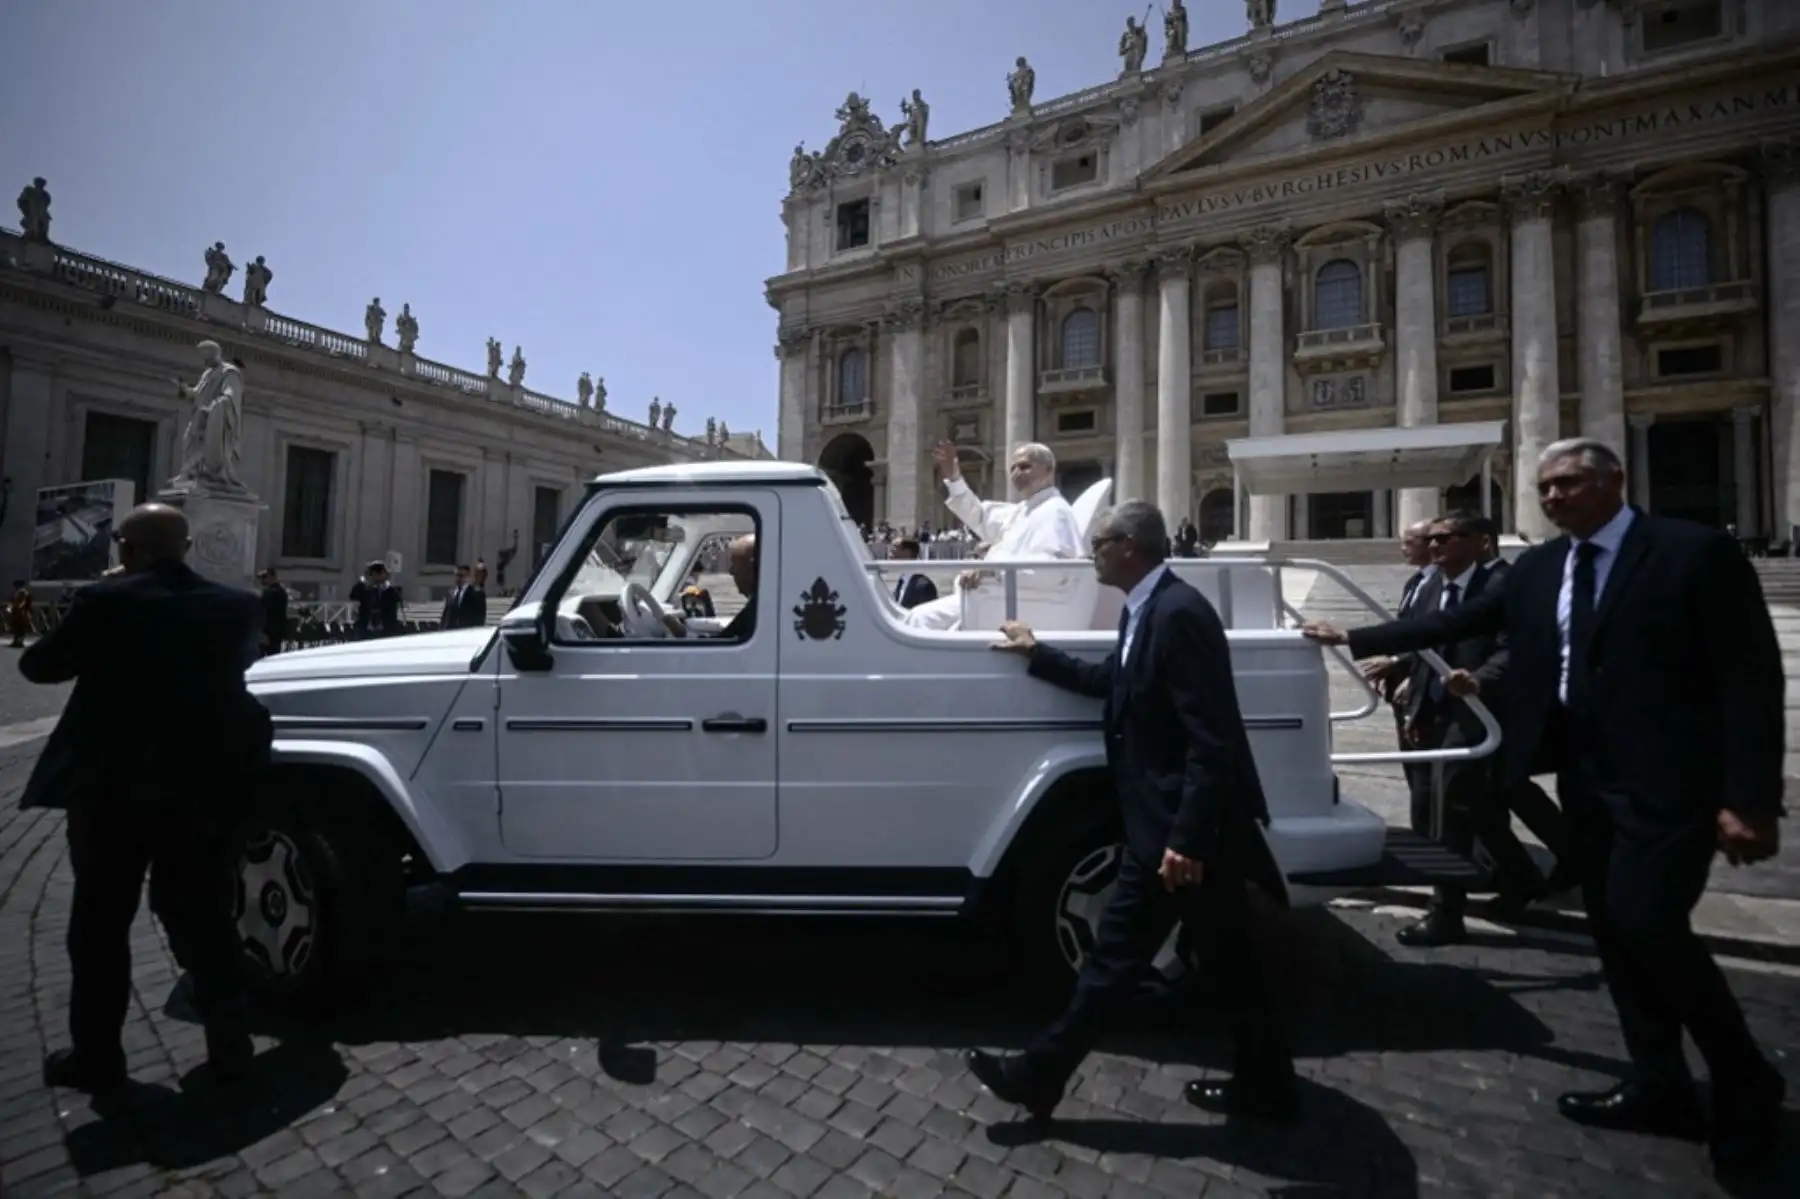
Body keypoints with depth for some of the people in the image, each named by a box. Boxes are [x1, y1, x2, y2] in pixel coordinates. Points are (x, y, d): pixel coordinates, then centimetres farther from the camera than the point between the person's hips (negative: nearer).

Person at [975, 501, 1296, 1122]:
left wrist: (1186, 838, -26)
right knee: (1227, 952, 20)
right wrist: (1037, 654, 28)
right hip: (1181, 819, 10)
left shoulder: (1179, 612, -22)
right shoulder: (1149, 610, 10)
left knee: (1117, 953, 2)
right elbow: (1113, 681, 25)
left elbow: (1211, 740, -25)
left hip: (1183, 823, -10)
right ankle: (1264, 1084, 36)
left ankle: (1038, 1075, 16)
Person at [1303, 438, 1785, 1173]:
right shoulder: (1538, 568, 7)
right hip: (1585, 775, 6)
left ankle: (1743, 1082, 16)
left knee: (1648, 923, -11)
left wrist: (1750, 798, -18)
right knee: (1614, 930, 11)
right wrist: (1354, 639, 6)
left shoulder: (1697, 553, -9)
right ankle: (1660, 1086, 26)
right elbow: (1451, 625, 9)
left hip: (1667, 777, -6)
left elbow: (1752, 677, -12)